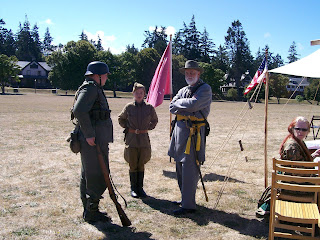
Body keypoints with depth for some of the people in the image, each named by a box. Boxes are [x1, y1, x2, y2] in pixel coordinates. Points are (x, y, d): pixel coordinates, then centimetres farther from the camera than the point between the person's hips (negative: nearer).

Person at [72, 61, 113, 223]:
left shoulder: (94, 89, 19)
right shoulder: (90, 88, -13)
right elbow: (79, 111, -27)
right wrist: (89, 135, -24)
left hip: (95, 140, 11)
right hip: (94, 142, -11)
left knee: (88, 175, 16)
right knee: (97, 176, -5)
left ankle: (88, 210, 26)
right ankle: (91, 212, 5)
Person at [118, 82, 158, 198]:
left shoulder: (149, 107, -1)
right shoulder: (129, 107, -3)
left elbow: (155, 120, 17)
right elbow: (121, 119, 14)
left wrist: (148, 128, 6)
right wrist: (127, 128, 6)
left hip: (144, 139, 1)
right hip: (131, 139, -1)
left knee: (141, 165, 9)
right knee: (133, 166, 6)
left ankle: (140, 188, 20)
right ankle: (133, 188, 18)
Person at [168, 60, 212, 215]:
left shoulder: (205, 89, -4)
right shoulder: (183, 90, 18)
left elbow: (193, 104, -20)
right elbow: (172, 107, 7)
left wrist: (179, 103, -3)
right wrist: (185, 106, -9)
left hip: (193, 132, -8)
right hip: (179, 129, 8)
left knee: (189, 169, -9)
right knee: (180, 167, 14)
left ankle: (188, 205, -3)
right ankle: (185, 198, 28)